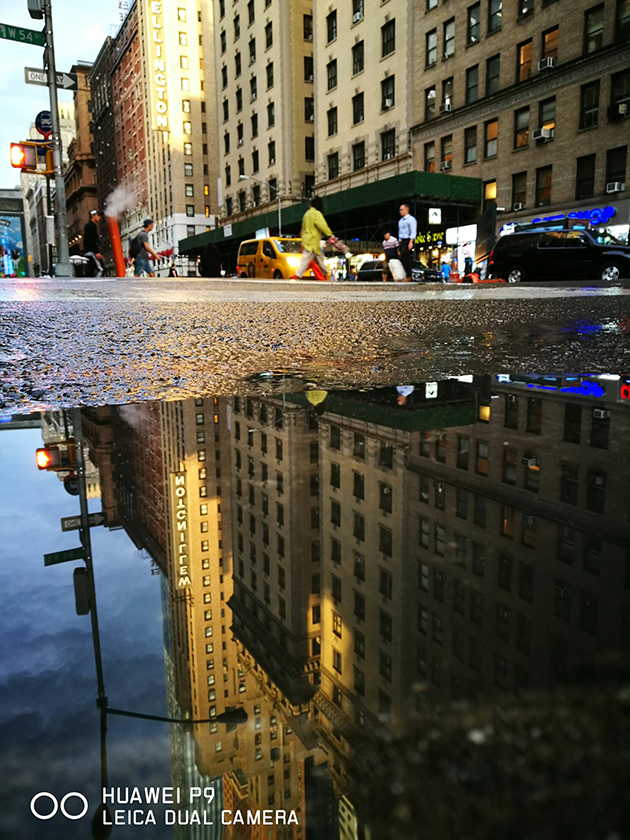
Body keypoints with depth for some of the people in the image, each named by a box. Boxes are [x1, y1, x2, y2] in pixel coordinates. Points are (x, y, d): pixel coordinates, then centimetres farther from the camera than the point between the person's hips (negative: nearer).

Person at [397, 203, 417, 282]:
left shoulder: (411, 219, -4)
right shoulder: (400, 221, 22)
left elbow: (413, 231, -13)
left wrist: (411, 242, -23)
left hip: (408, 241, -8)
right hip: (402, 241, 8)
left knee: (404, 258, -17)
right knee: (403, 259, 1)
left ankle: (409, 276, -15)